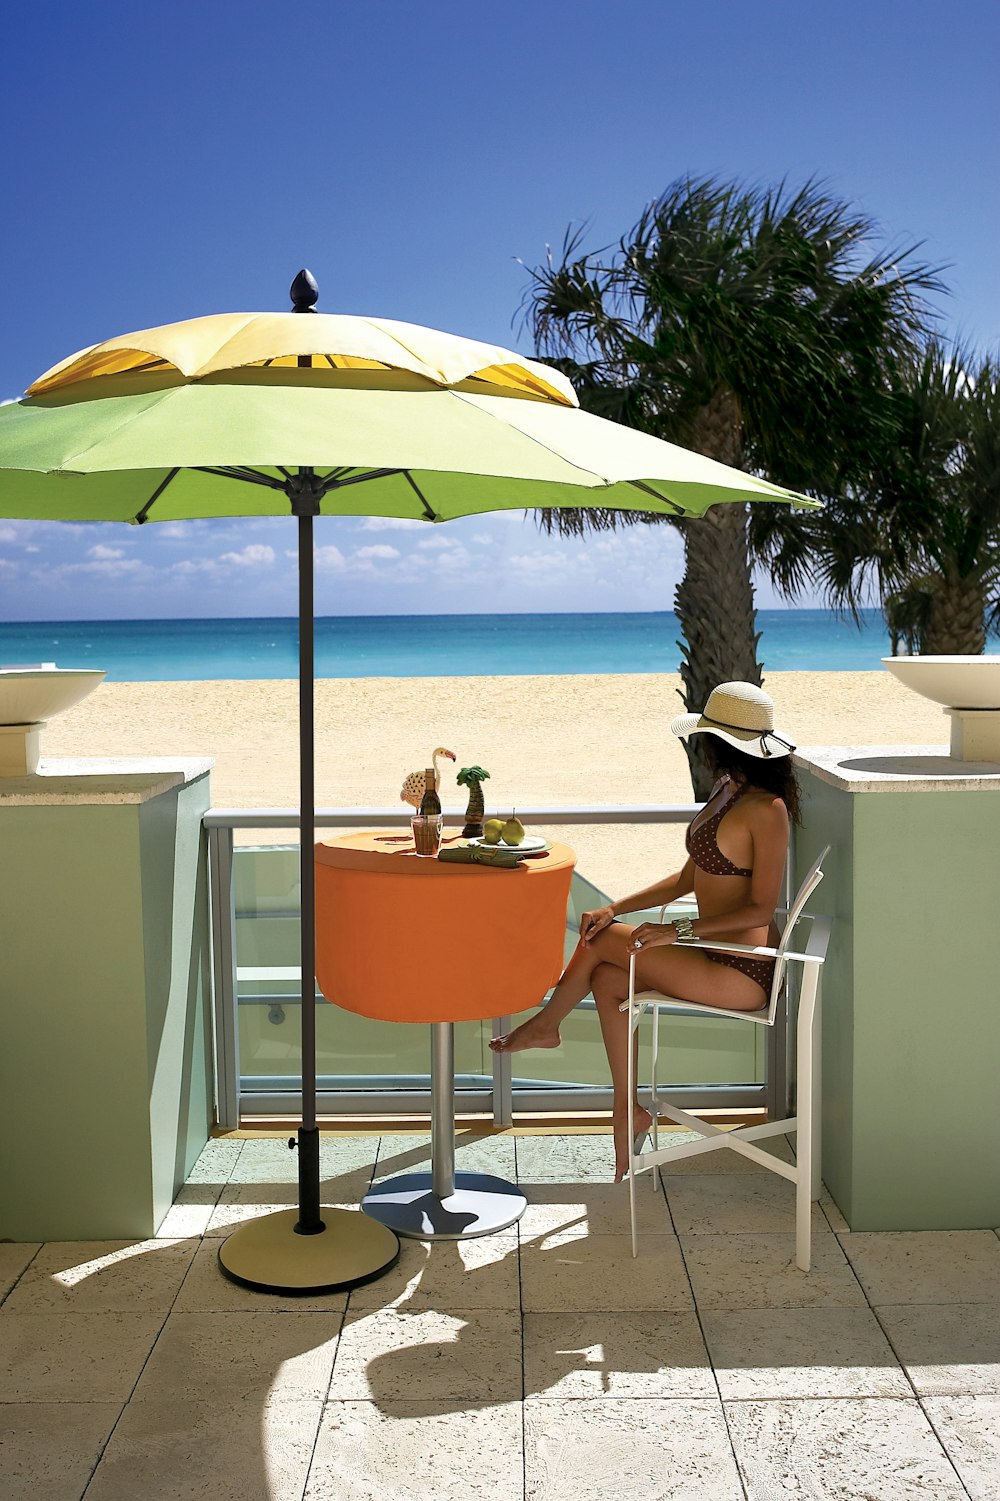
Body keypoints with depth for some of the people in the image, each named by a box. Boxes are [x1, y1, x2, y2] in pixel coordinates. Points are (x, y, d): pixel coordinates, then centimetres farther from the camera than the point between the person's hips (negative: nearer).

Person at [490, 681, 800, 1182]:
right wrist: (617, 908, 4)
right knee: (606, 980, -5)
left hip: (742, 972, -8)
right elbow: (688, 879, 15)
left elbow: (760, 909, -19)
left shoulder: (766, 809, -18)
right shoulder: (725, 792, 11)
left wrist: (679, 929, -22)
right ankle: (628, 1107, 4)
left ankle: (545, 1024, 19)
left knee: (600, 943, -7)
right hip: (715, 957, 8)